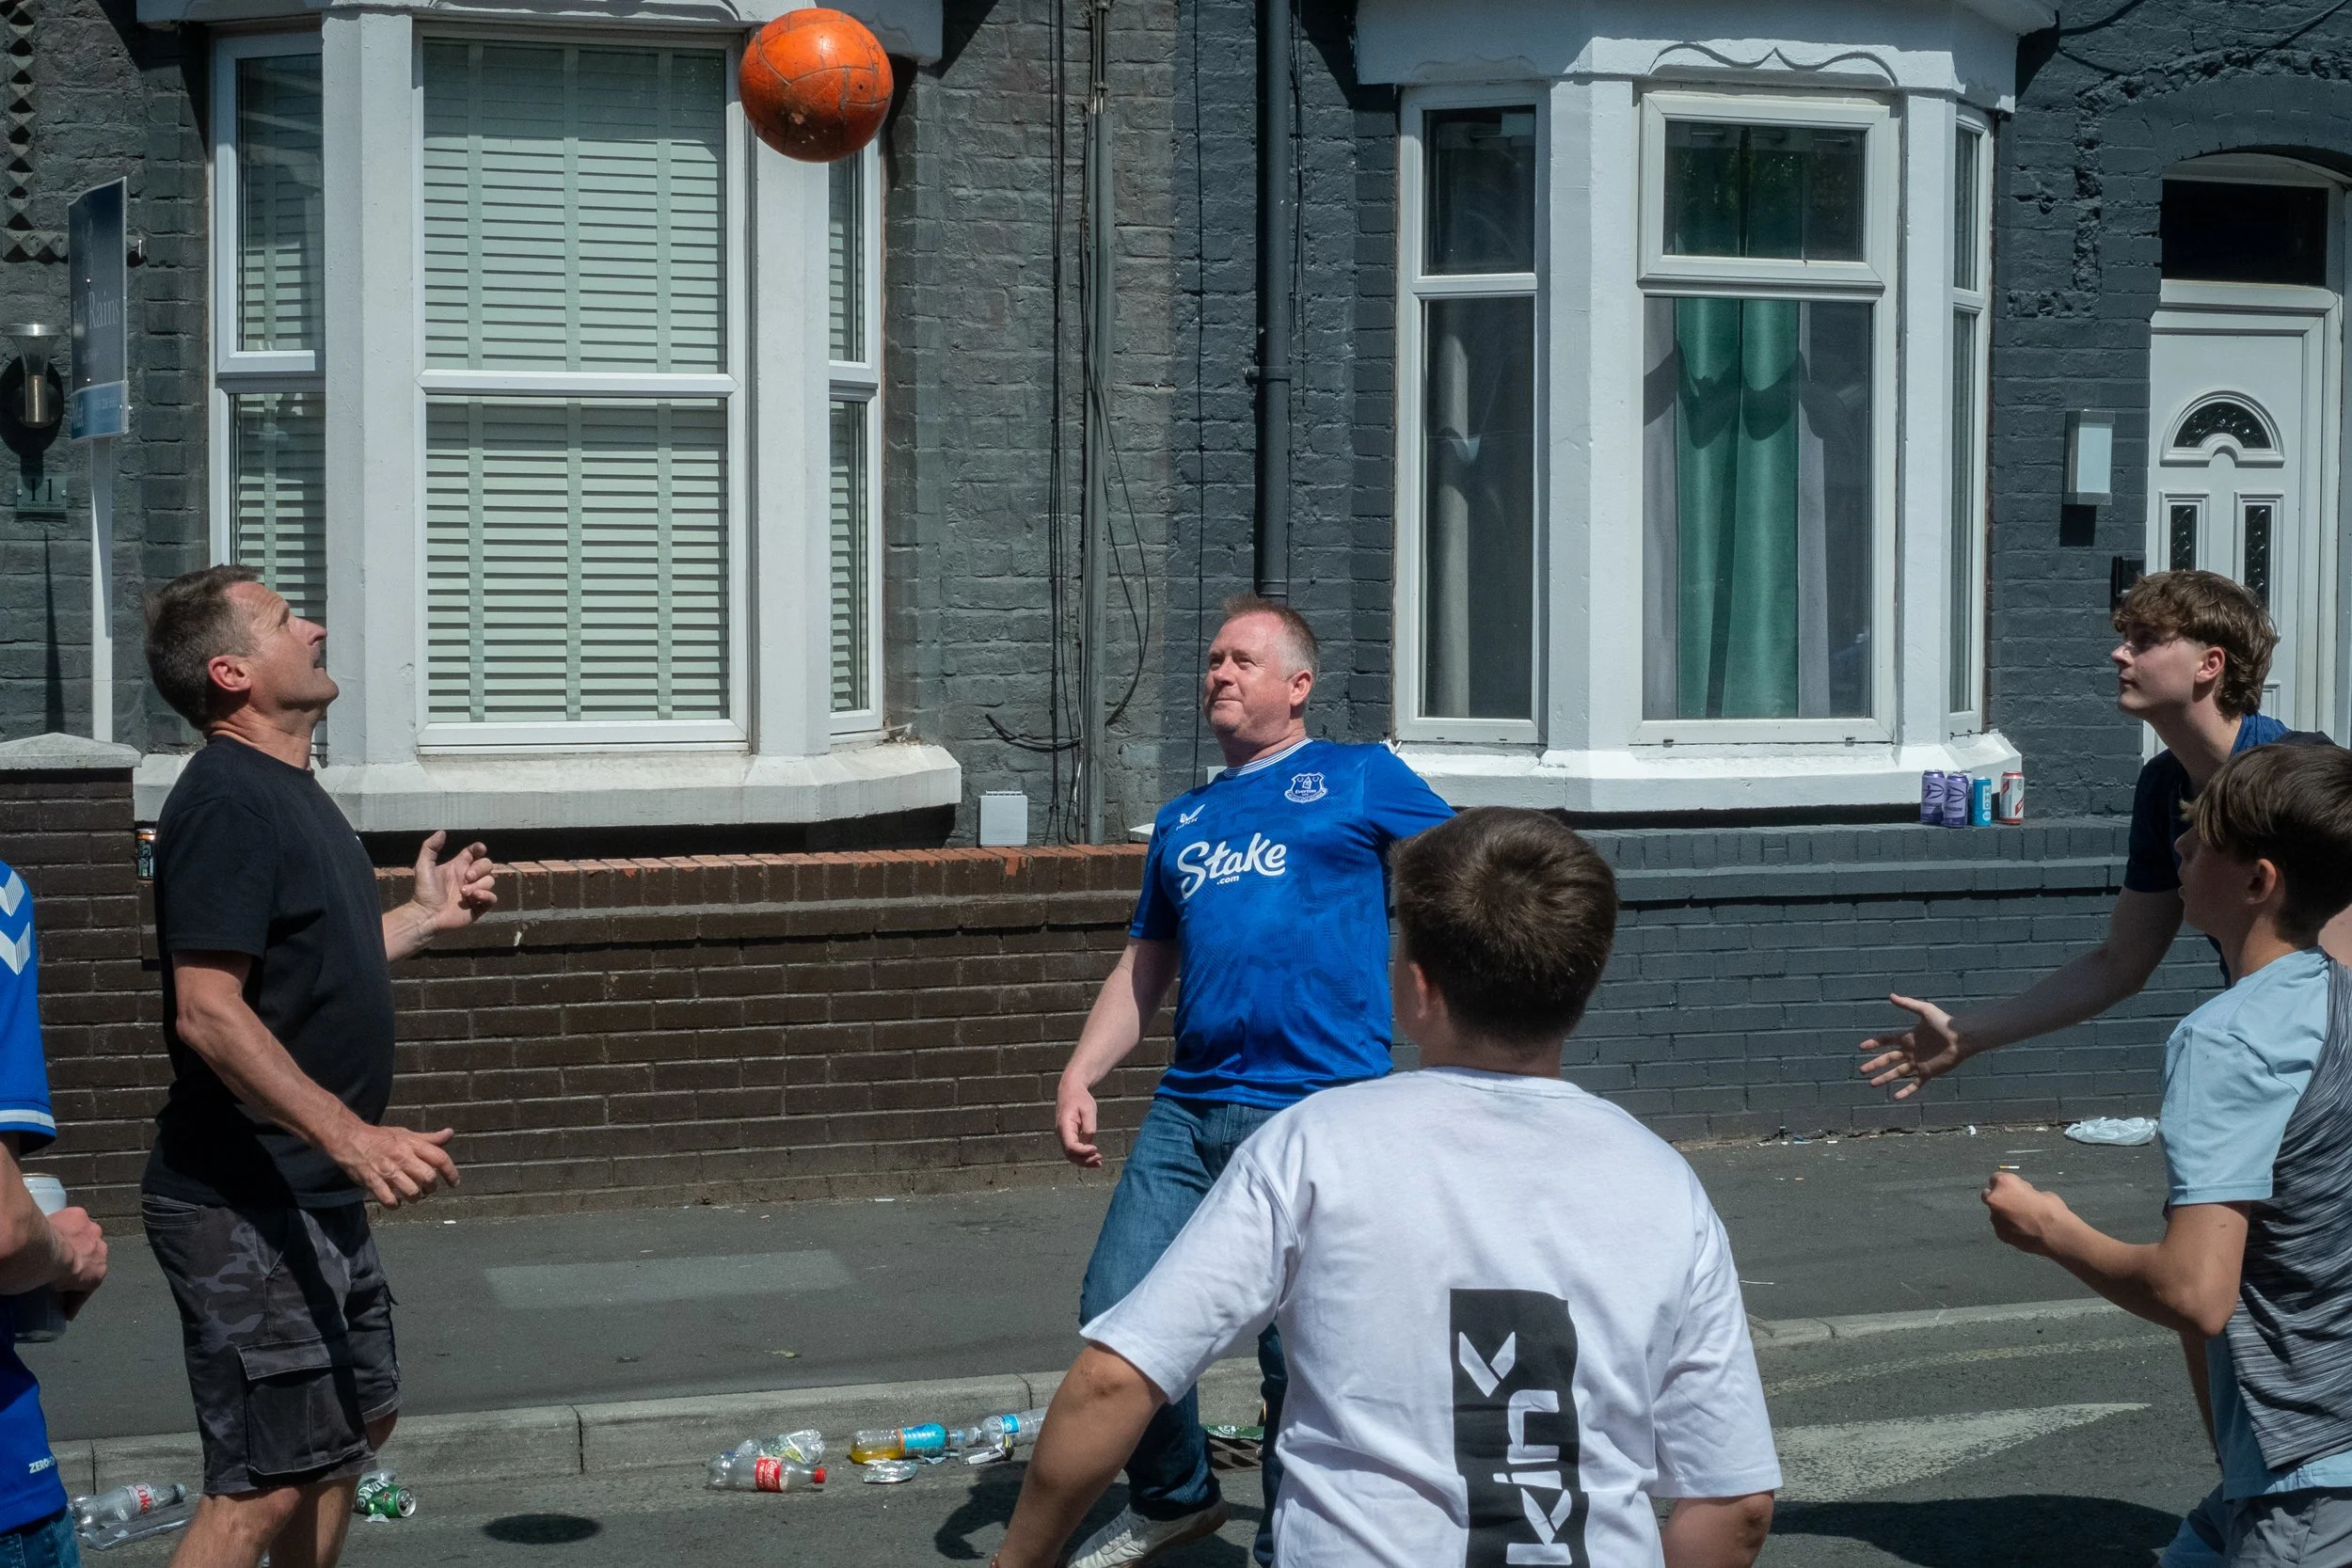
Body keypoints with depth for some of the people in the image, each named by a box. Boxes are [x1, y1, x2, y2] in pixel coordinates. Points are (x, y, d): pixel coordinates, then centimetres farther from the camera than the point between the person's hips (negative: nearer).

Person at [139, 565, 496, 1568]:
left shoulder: (285, 790, 13)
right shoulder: (226, 800, -19)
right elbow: (208, 1010, -28)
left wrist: (425, 916, 20)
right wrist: (353, 1136, -34)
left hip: (317, 1196, 11)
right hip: (245, 1210, -11)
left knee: (362, 1414, 22)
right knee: (266, 1483, -10)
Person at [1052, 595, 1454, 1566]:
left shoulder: (1360, 779, 6)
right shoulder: (1183, 821, 22)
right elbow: (1145, 965, 23)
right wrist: (1080, 1075, 11)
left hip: (1314, 1112, -6)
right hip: (1188, 1110, 6)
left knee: (1296, 1351, -2)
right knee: (1116, 1313, 3)